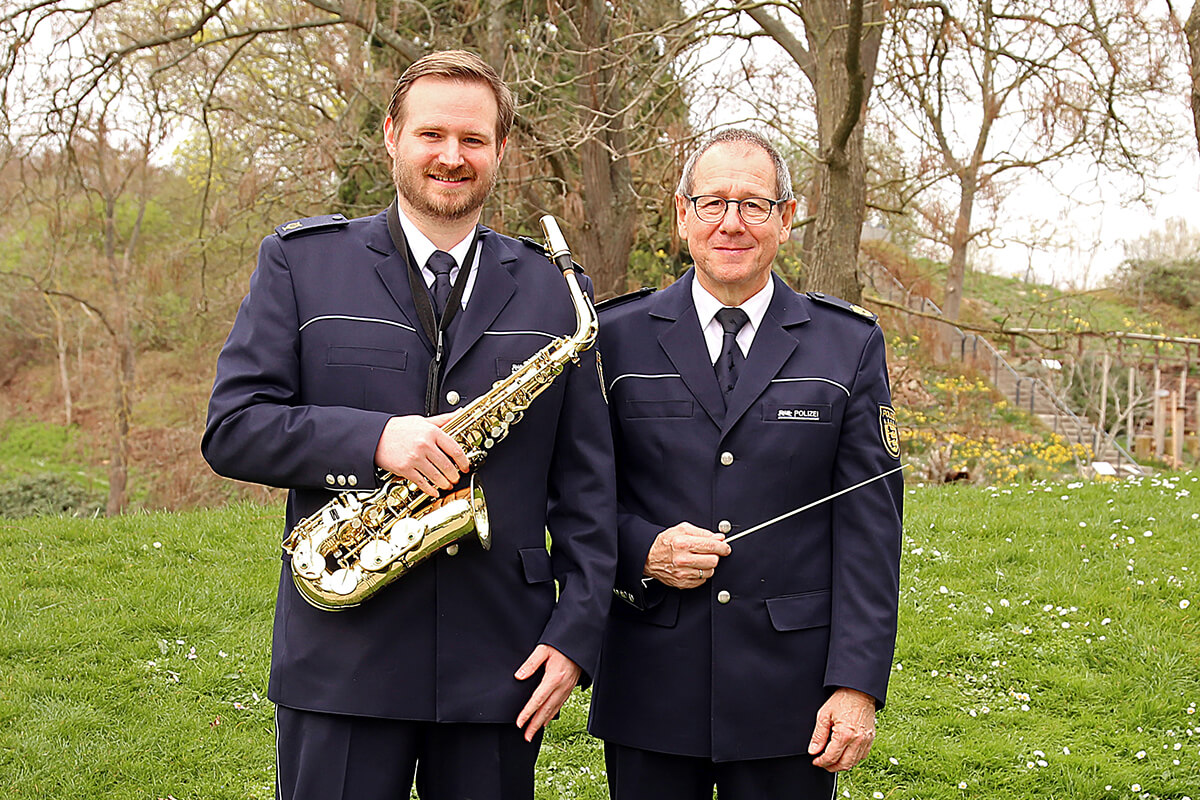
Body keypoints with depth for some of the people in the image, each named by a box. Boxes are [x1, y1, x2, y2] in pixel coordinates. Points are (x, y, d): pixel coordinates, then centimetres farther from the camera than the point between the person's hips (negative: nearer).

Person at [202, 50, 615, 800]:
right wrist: (374, 439, -18)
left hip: (501, 660, 2)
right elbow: (232, 428, -2)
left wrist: (577, 633, -2)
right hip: (340, 660, -1)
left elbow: (587, 483, 7)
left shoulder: (553, 289, 8)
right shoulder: (301, 261, 4)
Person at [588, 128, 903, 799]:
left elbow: (869, 525, -1)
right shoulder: (618, 338, 4)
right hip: (651, 688, 0)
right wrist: (643, 550, -13)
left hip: (790, 693, 0)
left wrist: (858, 684, -7)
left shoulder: (851, 345, 3)